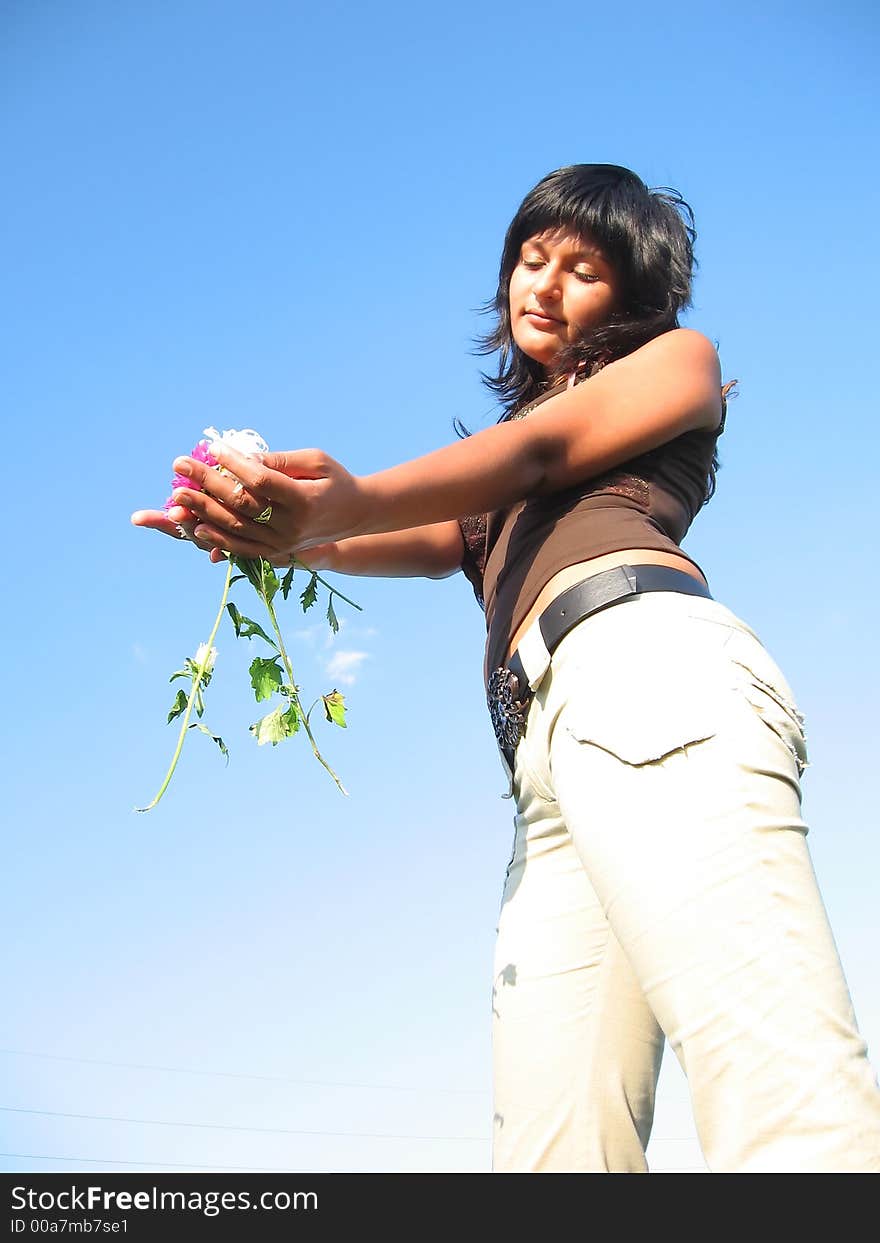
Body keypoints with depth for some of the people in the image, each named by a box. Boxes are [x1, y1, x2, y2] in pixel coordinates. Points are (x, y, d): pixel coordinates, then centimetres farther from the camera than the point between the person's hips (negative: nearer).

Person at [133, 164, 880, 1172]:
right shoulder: (500, 490, 39)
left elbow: (542, 448, 3)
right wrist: (272, 534, -5)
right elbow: (431, 545, 17)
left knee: (787, 1114, -26)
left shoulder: (678, 360, 23)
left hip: (646, 670, -6)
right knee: (551, 1155, -9)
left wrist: (350, 500, -15)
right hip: (548, 749, 6)